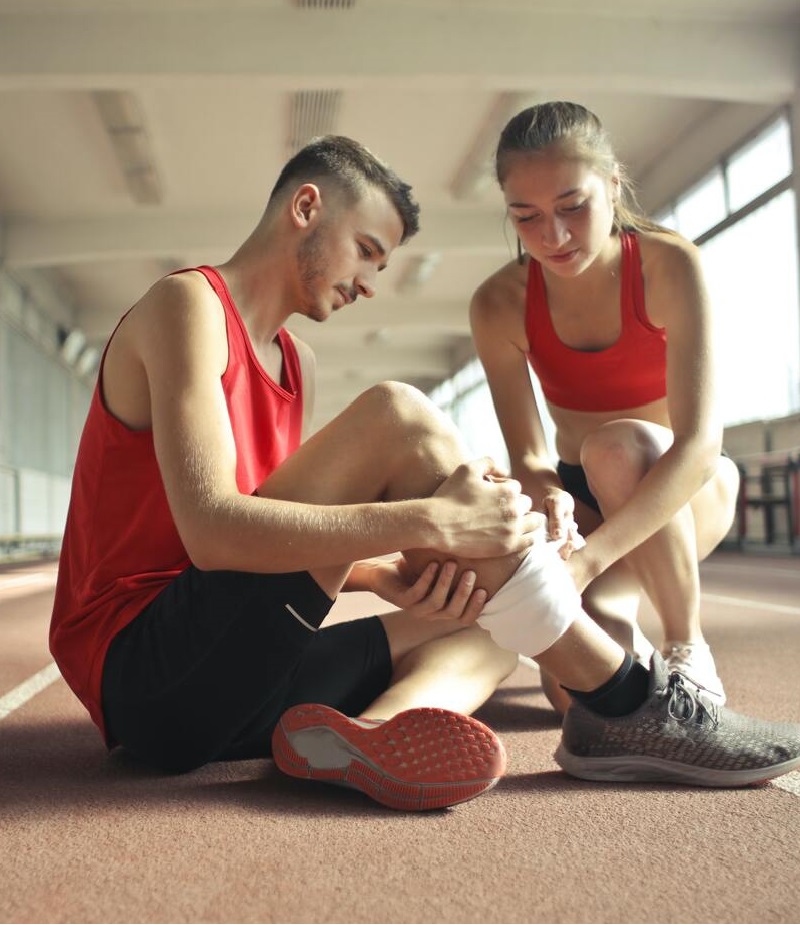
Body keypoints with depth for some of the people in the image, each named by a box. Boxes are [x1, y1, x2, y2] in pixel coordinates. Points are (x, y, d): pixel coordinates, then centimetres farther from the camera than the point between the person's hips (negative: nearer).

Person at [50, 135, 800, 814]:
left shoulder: (294, 362, 19)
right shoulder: (188, 303, -8)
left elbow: (288, 542, 11)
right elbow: (212, 532, -23)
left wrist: (389, 576, -9)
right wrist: (434, 521, -26)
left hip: (227, 679, 9)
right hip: (148, 670, -9)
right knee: (397, 419, -21)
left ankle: (376, 730, -26)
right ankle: (625, 704, -15)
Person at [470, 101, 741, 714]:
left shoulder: (669, 265, -22)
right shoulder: (499, 306, -15)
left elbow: (701, 438, -32)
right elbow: (528, 455, -15)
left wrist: (588, 559, -45)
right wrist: (546, 497, -42)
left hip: (686, 488, -1)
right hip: (583, 499, 1)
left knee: (615, 445, -38)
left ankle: (689, 650, -14)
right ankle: (623, 634, 13)